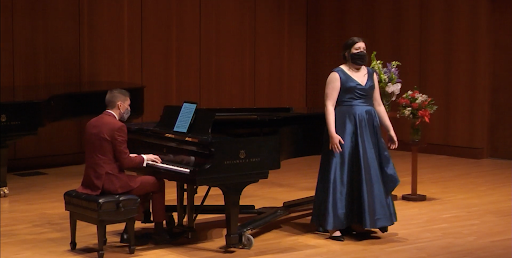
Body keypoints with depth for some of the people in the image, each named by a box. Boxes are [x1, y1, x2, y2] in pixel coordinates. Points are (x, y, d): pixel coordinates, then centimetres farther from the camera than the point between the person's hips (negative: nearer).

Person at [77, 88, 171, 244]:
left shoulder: (92, 123, 9)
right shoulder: (117, 126, -16)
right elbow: (125, 163, -15)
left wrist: (129, 156, 19)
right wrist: (144, 158, 2)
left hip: (95, 179, 9)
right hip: (110, 181, -9)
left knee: (142, 183, 26)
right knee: (157, 183, 9)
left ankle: (129, 231, 23)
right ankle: (159, 231, 19)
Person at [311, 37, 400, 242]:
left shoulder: (371, 74, 12)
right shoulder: (337, 75, -7)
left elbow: (378, 105, 16)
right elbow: (329, 105, -14)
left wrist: (389, 130, 12)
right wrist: (332, 133, -24)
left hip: (368, 130, 7)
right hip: (345, 128, -6)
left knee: (366, 174, 8)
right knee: (341, 174, -5)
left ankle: (357, 223, 18)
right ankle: (335, 225, -1)